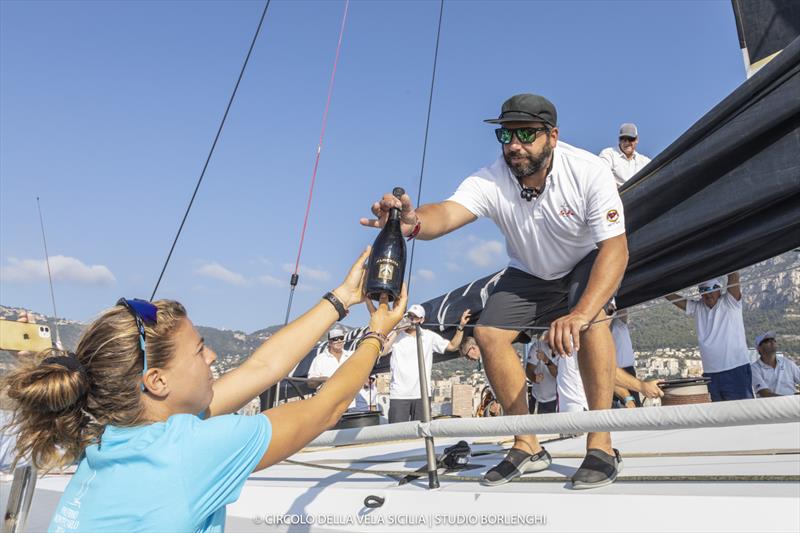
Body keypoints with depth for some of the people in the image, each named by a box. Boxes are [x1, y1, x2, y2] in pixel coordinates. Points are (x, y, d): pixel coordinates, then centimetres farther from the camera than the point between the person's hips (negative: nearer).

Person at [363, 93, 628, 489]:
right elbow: (447, 212, -45)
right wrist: (413, 223, -71)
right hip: (529, 274, 3)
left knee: (591, 315, -33)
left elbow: (615, 248, -37)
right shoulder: (491, 182, -26)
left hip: (590, 261, -3)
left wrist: (579, 315, -52)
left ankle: (601, 445, -22)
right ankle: (527, 446, 0)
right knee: (488, 333, -12)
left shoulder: (587, 171, -31)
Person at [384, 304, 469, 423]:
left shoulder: (430, 336, 9)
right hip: (399, 395, -2)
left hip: (422, 394, 2)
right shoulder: (396, 335, 2)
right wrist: (396, 331, -14)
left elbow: (452, 346, 12)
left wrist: (461, 326, 2)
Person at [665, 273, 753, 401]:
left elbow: (734, 276, -15)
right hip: (710, 374, 4)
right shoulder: (697, 308, 9)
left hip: (736, 371, -4)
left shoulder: (730, 302, -1)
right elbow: (671, 296, 5)